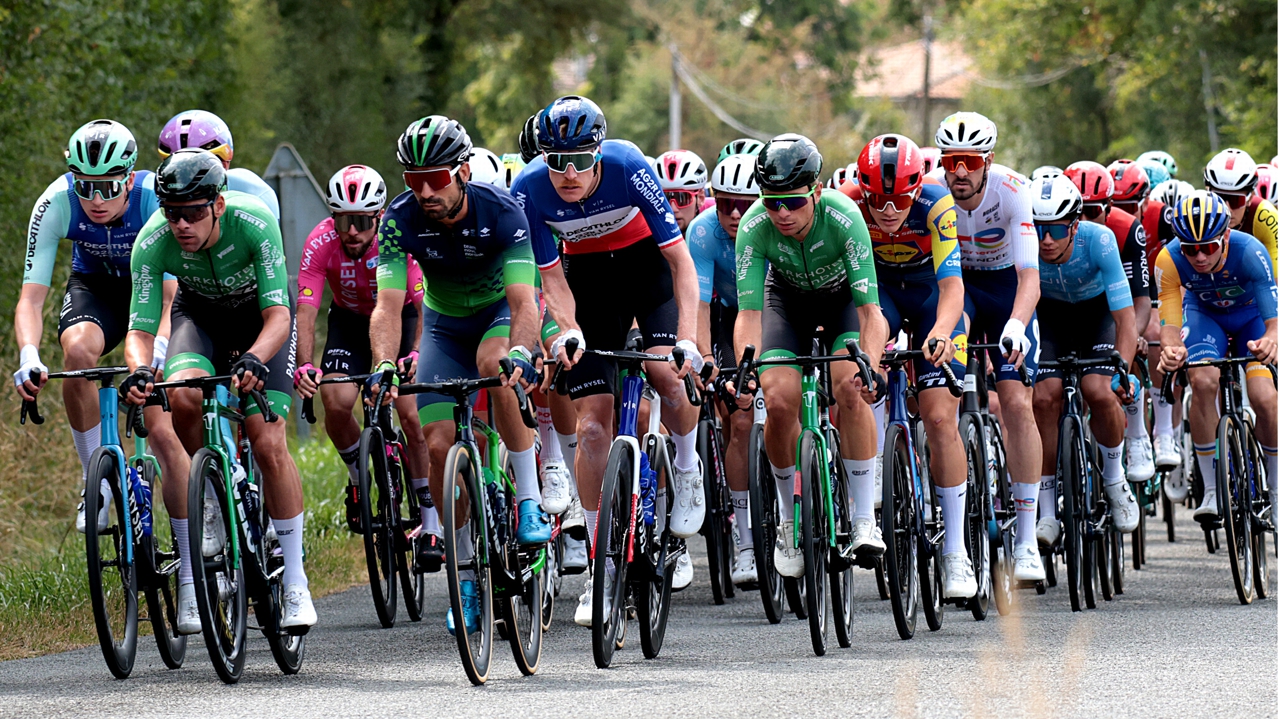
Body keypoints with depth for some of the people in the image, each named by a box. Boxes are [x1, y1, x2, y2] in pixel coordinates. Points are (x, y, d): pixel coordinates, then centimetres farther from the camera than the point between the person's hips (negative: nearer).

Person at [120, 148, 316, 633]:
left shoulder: (254, 223, -36)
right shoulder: (153, 242, -29)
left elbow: (277, 316, -37)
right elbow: (140, 329, -28)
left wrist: (254, 359, -57)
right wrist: (139, 370, -50)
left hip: (260, 316, -2)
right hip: (199, 314, 2)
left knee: (268, 443, -17)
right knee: (183, 396, -32)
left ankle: (296, 582, -6)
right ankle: (206, 501, -8)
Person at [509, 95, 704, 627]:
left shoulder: (628, 168, -31)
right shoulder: (529, 191, -25)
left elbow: (680, 260, -27)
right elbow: (552, 276, -14)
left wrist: (687, 338, -38)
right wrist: (568, 329, -35)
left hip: (647, 261, -2)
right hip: (588, 277, 2)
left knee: (666, 371, -29)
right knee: (593, 425, -7)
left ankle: (687, 468, 4)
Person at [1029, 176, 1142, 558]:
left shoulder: (1098, 240, -34)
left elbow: (1126, 319, -33)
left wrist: (1122, 373, -43)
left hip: (1097, 311, -1)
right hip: (1048, 315, 1)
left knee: (1100, 393, -25)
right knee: (1045, 397, -21)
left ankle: (1114, 478, 5)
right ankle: (1047, 514, -9)